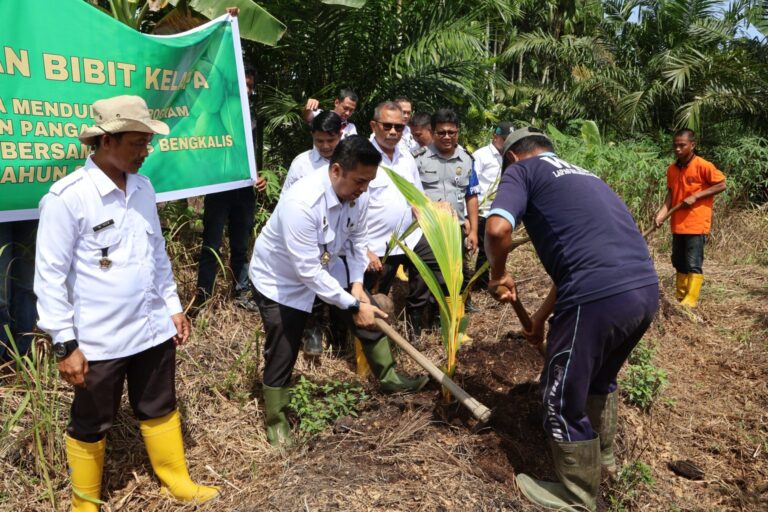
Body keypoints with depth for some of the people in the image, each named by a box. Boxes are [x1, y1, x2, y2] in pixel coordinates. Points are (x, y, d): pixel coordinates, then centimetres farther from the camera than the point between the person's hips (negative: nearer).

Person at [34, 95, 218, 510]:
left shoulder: (143, 186, 3)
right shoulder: (66, 197, -17)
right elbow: (50, 276, -14)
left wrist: (173, 306, 13)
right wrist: (65, 344, -13)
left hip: (153, 329, 6)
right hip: (99, 341, -5)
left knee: (159, 411, 21)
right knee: (90, 426, 16)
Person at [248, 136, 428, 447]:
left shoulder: (358, 194, -18)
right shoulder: (302, 203, -39)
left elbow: (358, 239, 0)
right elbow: (308, 271, -38)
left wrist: (357, 284, -10)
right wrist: (352, 305, -33)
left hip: (327, 266, 7)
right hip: (280, 278, -6)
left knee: (370, 316, 9)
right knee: (281, 353, 2)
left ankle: (388, 378, 30)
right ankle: (276, 420, 24)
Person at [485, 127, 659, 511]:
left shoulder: (522, 170, 7)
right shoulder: (582, 175, 29)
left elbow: (498, 228, -14)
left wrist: (498, 274, 6)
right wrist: (543, 314, 38)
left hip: (600, 297, -8)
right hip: (646, 289, 8)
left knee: (563, 398, 13)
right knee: (601, 377, 32)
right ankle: (604, 453, 54)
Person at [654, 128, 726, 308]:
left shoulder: (703, 166, -11)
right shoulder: (672, 169, 6)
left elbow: (721, 185, -8)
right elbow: (671, 193, 5)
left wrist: (695, 196, -15)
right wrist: (662, 213, -10)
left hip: (696, 224, -6)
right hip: (678, 224, 6)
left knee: (693, 264, -5)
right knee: (679, 263, 14)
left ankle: (690, 300, 0)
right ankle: (679, 297, 25)